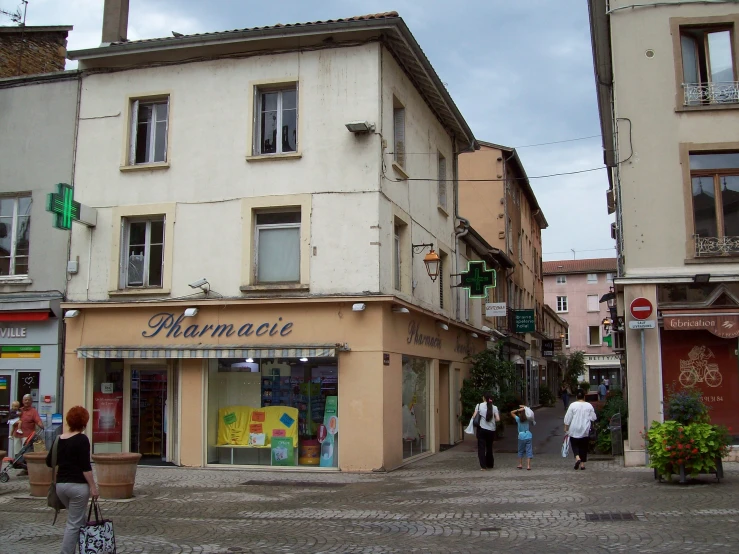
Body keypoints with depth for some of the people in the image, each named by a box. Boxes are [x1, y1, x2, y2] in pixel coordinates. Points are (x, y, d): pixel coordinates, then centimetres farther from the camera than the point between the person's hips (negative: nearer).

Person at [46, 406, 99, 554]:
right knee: (74, 524, 1)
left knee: (80, 519, 20)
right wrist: (93, 487, -11)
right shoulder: (82, 439, -11)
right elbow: (85, 466, -15)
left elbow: (49, 462, 15)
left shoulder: (59, 439, 7)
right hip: (77, 485, -7)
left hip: (60, 485, 7)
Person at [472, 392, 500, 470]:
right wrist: (492, 419, 13)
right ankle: (490, 465, 26)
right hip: (491, 430, 2)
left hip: (482, 429, -2)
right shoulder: (494, 407, 0)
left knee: (481, 448, 2)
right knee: (489, 447, 17)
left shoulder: (479, 406, -3)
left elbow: (474, 417, -7)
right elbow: (498, 419, -7)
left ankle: (483, 466, -6)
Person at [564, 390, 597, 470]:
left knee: (574, 445, 10)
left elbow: (567, 418, -5)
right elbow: (593, 418, 3)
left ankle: (577, 457, -15)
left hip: (574, 430, -2)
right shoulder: (589, 405, -2)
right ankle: (582, 464, 10)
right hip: (585, 430, 2)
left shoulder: (573, 405, -7)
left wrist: (566, 427, 6)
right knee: (584, 446, 10)